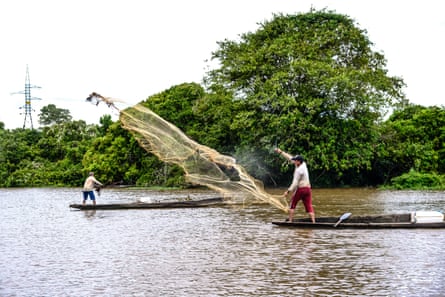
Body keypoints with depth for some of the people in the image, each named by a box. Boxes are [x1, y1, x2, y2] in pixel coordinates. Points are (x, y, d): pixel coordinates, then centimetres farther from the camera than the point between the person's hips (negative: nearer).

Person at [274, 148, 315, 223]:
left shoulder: (299, 170, -16)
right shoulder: (303, 164, 8)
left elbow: (295, 183, -20)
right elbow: (290, 157, 16)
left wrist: (288, 191, -18)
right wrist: (280, 152, 21)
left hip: (300, 189, -7)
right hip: (308, 189, 7)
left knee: (292, 204, 9)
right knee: (309, 206, 2)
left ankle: (290, 220, 9)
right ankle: (313, 221, -7)